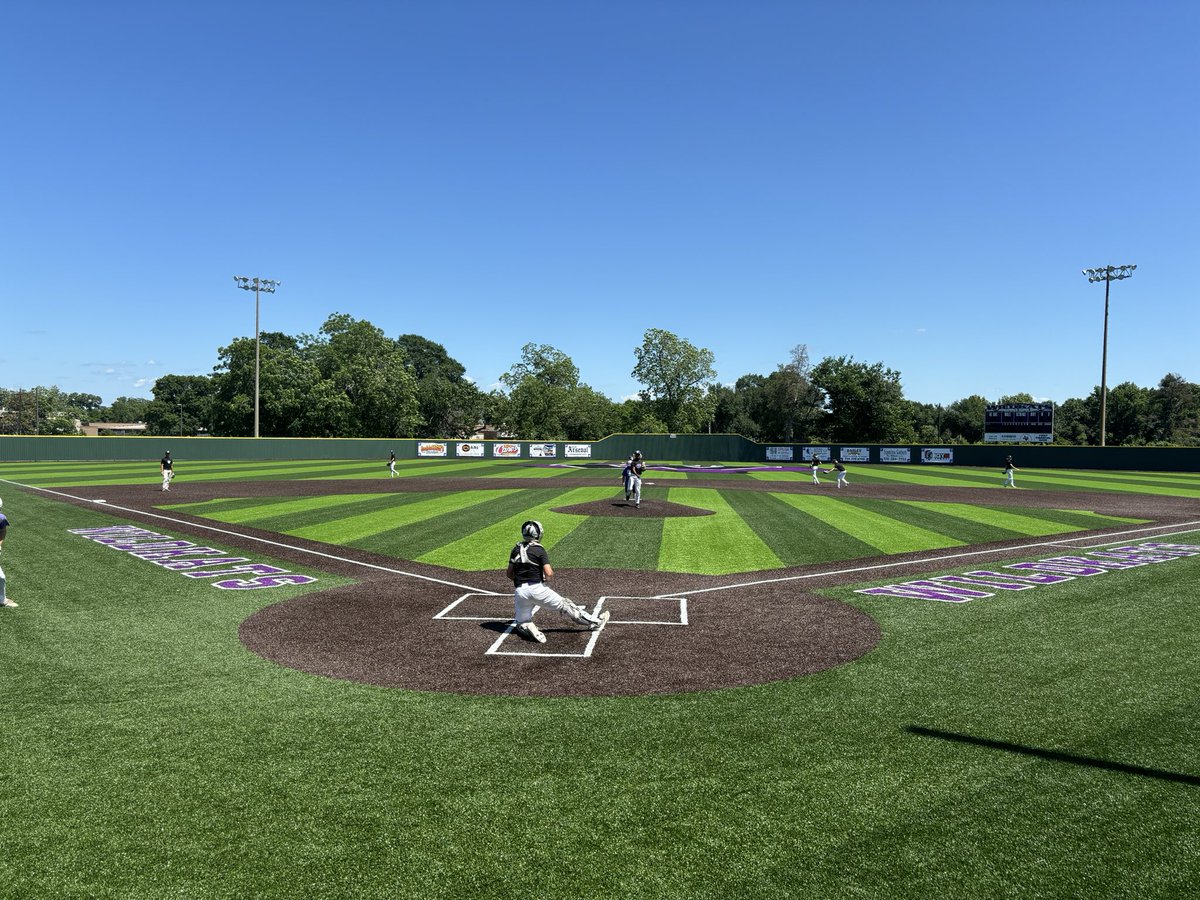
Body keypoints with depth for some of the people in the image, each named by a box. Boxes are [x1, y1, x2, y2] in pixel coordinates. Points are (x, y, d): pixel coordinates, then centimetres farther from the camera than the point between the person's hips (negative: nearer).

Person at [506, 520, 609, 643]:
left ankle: (527, 628, -19)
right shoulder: (539, 550, -6)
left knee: (521, 622, 16)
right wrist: (551, 573, 8)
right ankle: (595, 622, 16)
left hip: (520, 591, 3)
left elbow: (509, 574, 11)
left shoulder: (516, 550, 8)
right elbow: (549, 574, -14)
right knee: (564, 605, 10)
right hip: (537, 589, -3)